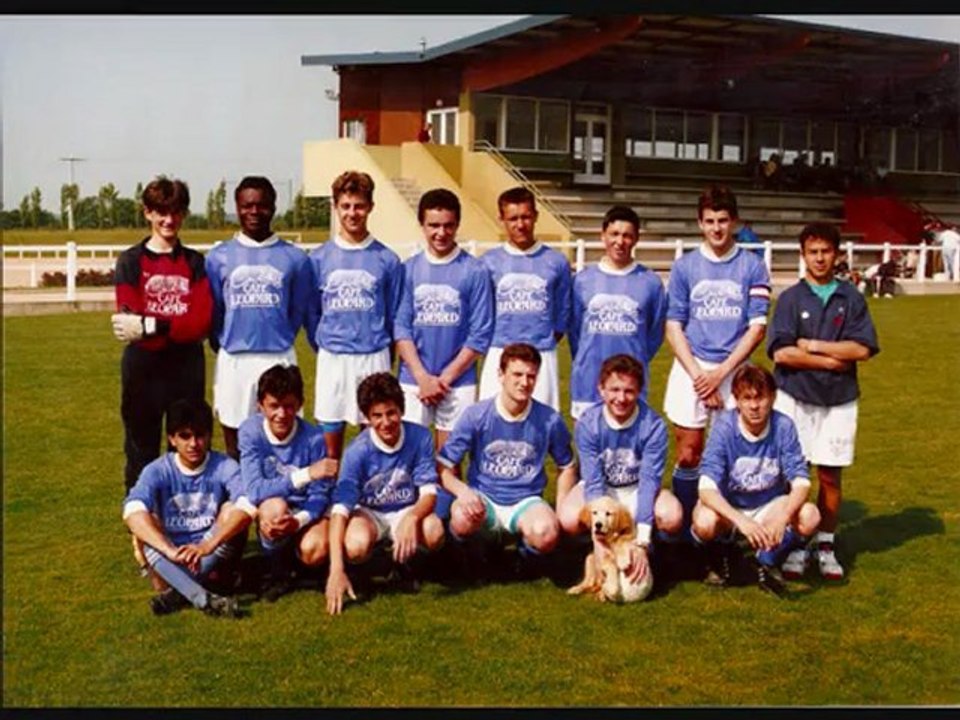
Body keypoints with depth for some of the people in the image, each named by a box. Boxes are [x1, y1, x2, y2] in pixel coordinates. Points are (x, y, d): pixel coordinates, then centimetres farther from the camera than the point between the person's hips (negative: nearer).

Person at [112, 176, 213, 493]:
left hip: (187, 368, 1)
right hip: (143, 368, -1)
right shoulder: (130, 261, 3)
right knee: (142, 452, 7)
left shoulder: (195, 262, 7)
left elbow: (201, 321, -6)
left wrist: (150, 326, -18)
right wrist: (179, 326, -17)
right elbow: (129, 321, -7)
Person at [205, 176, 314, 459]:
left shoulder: (294, 258, 3)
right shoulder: (219, 257, 4)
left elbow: (299, 311, 10)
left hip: (279, 360, 0)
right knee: (235, 444, 7)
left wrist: (279, 342, 8)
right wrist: (225, 346, 11)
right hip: (233, 361, 1)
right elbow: (212, 311, 10)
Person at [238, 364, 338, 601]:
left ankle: (289, 552, 10)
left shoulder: (313, 438, -20)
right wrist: (306, 474, -37)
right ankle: (279, 570, -4)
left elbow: (320, 495, -14)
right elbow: (256, 489, -26)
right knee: (275, 506, -35)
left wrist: (299, 520, -36)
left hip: (306, 511, 0)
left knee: (315, 550, -31)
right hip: (270, 510, 0)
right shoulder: (250, 431, -18)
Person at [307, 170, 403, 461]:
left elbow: (395, 315, 6)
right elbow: (311, 313, 11)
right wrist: (322, 349, 11)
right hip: (332, 359, 1)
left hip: (374, 358, -1)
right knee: (330, 441, 8)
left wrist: (383, 356, 8)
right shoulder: (319, 258, 3)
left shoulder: (387, 259, 0)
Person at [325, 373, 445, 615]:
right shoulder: (358, 451, -22)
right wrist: (336, 571, -37)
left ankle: (404, 561, 4)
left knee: (434, 532, -32)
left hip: (407, 511, 2)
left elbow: (429, 492, -15)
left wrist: (412, 517, -41)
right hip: (368, 513, -1)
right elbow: (340, 507, -27)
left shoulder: (420, 437, -17)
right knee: (356, 546, -36)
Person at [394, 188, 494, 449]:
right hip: (413, 381, 2)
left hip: (458, 383, -1)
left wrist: (445, 378, -8)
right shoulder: (408, 269, 4)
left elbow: (480, 334, -5)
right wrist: (423, 377, -9)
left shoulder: (475, 271, -3)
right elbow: (400, 327, 1)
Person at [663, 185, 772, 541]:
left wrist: (720, 373, -9)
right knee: (689, 455, 3)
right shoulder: (684, 267, 4)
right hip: (691, 369, 0)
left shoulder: (753, 267, 2)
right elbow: (673, 327, 2)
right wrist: (698, 375, -8)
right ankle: (683, 528, 15)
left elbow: (757, 327, -2)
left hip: (735, 371, 0)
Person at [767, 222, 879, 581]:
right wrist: (833, 361, -9)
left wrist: (813, 345, -9)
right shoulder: (791, 298, -1)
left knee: (830, 476, 6)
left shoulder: (851, 298, 3)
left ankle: (826, 545, 19)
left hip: (839, 400, 1)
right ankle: (794, 545, 13)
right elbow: (781, 352, -11)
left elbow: (862, 349, -7)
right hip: (795, 397, -1)